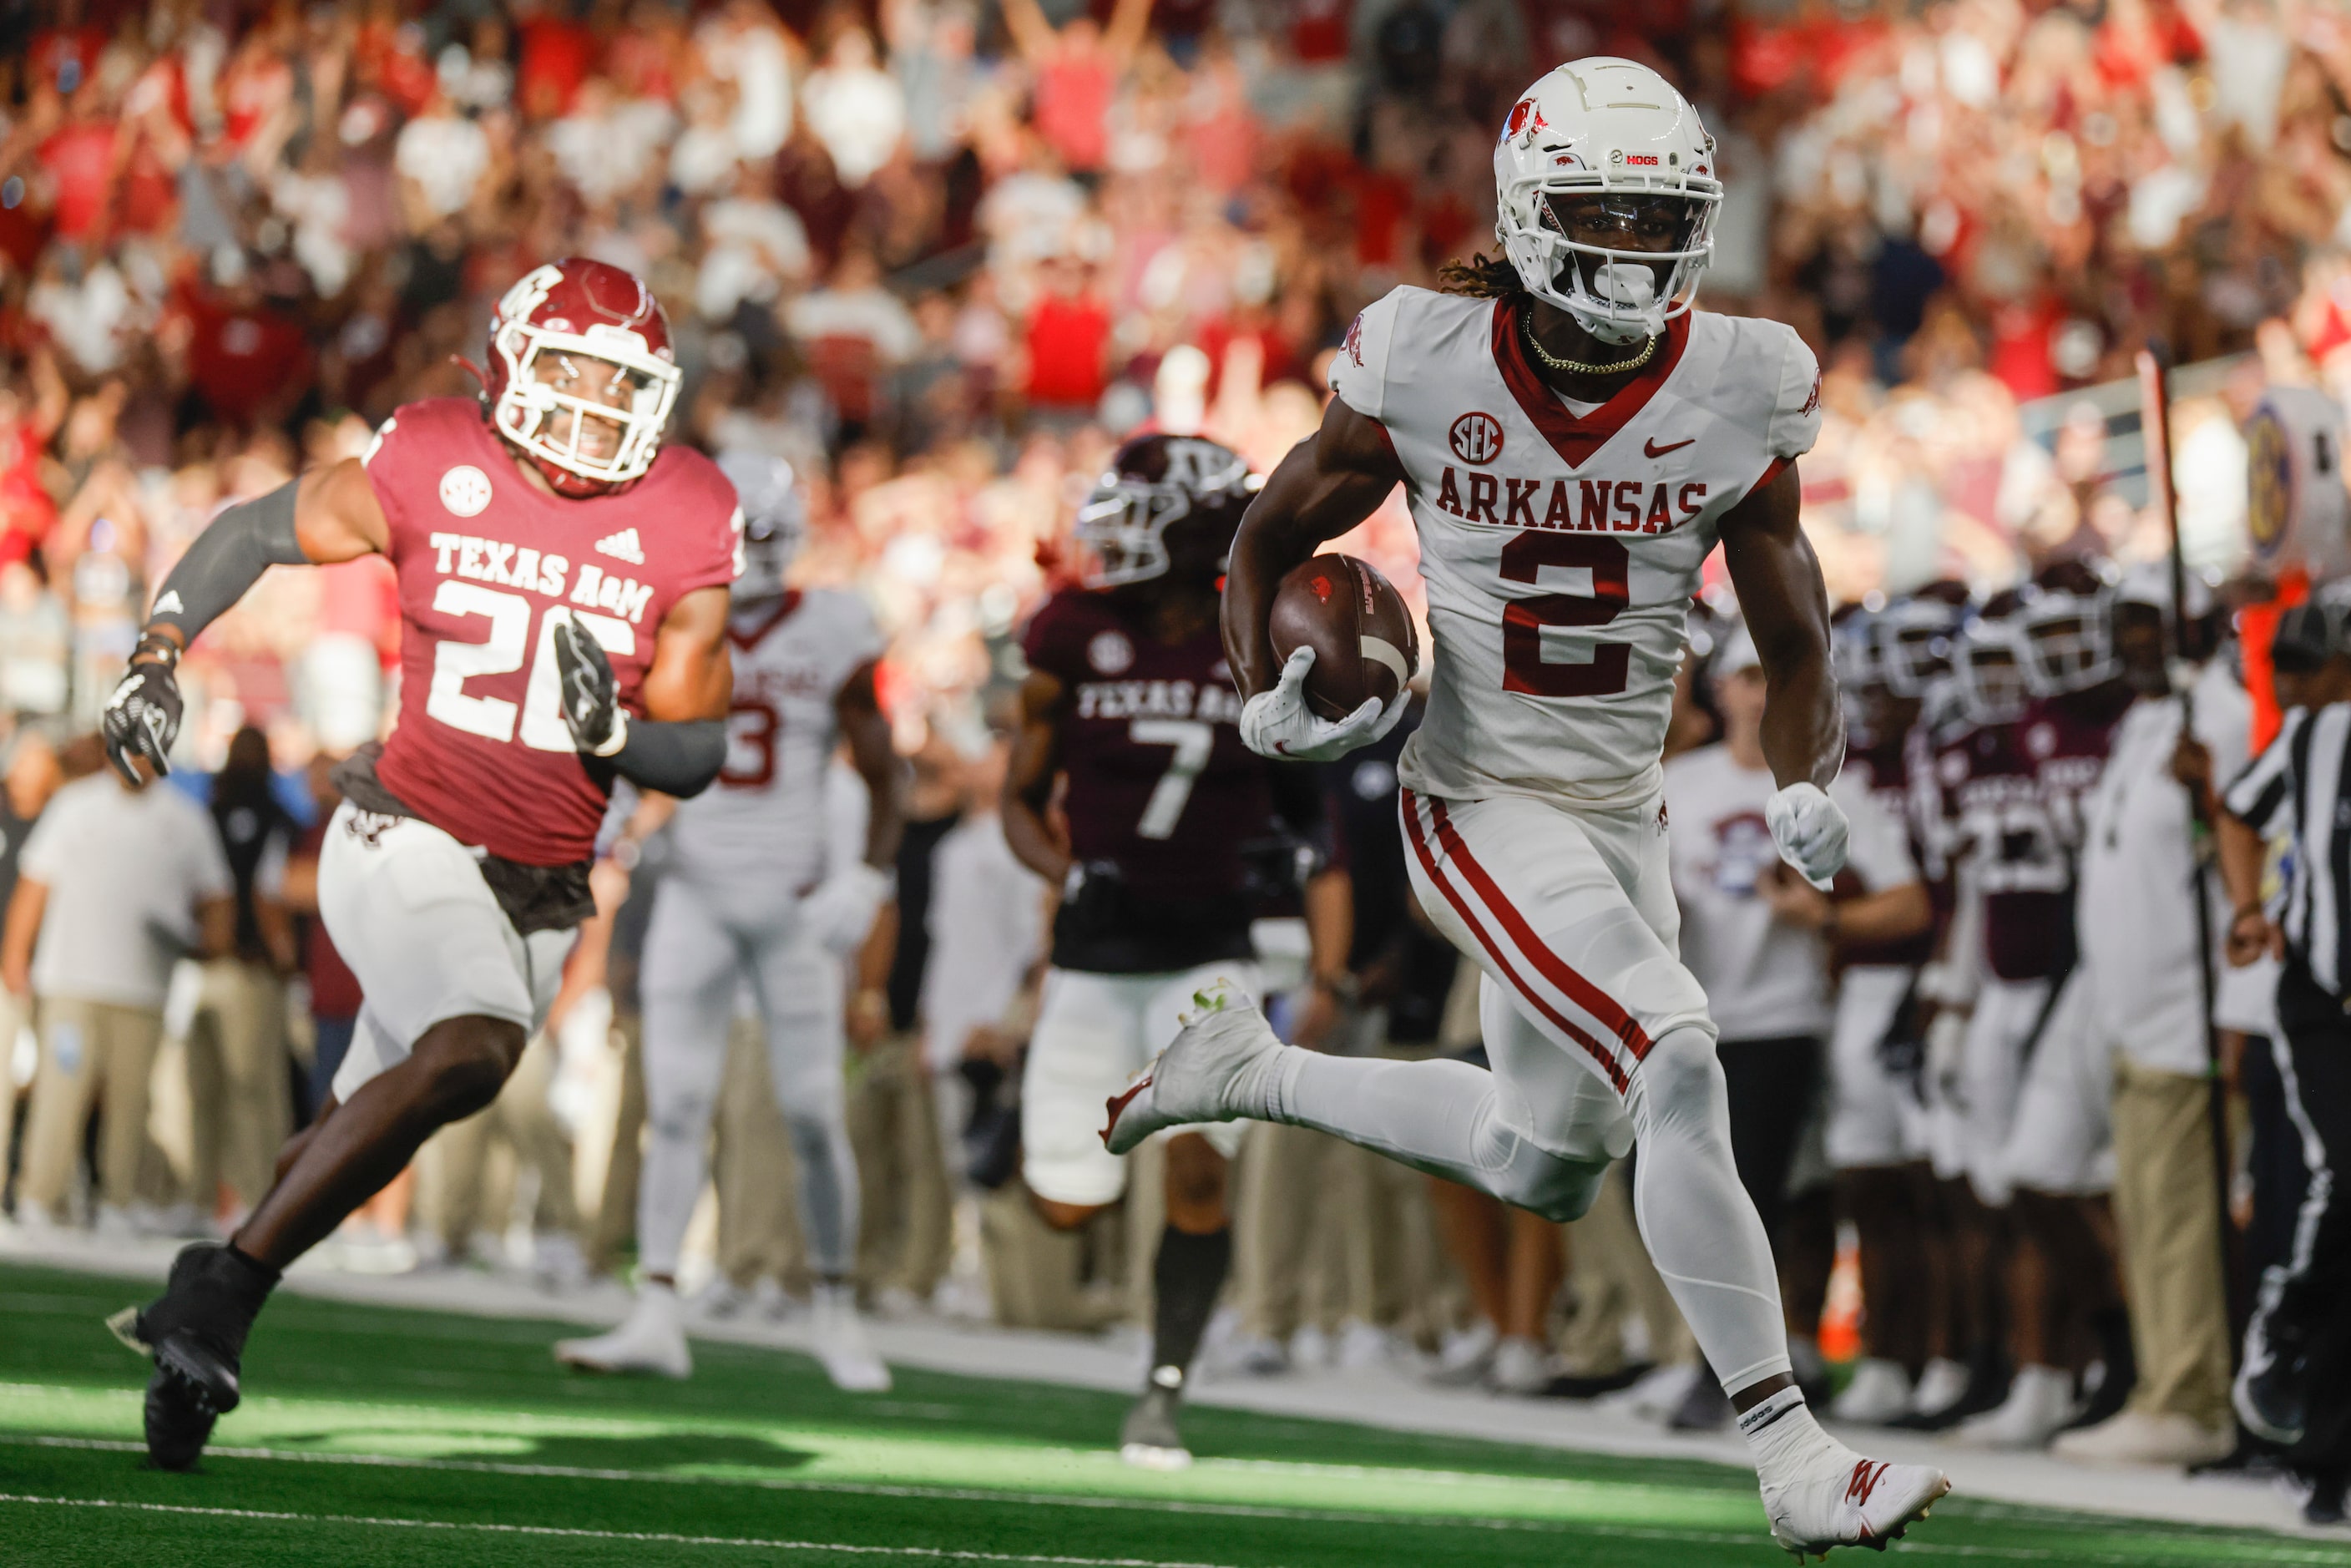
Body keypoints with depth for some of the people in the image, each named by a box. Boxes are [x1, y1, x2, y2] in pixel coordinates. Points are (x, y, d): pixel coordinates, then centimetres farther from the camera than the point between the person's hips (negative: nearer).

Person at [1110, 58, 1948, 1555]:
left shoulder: (1737, 394, -7)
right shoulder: (1427, 364, -12)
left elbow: (1796, 646, 2)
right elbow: (1269, 542, 2)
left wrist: (1808, 787, -17)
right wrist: (1269, 694, -16)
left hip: (1625, 815, 5)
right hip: (1481, 806, -5)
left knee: (1548, 1172, 19)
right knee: (1678, 1068, -24)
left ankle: (1255, 1069, 42)